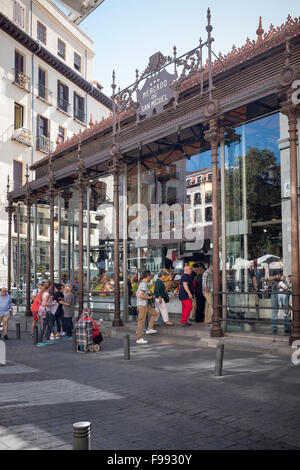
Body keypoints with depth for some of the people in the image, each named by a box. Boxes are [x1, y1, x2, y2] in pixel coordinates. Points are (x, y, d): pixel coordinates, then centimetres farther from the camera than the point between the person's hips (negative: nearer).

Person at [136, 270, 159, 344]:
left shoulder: (141, 283, 11)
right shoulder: (144, 284, -18)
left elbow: (137, 294, 17)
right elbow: (140, 295, -27)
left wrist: (147, 296, 13)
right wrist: (148, 297, -13)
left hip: (145, 304, 10)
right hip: (142, 305, -10)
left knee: (154, 313, 17)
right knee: (141, 321, -3)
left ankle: (149, 329, 17)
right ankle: (139, 338, 4)